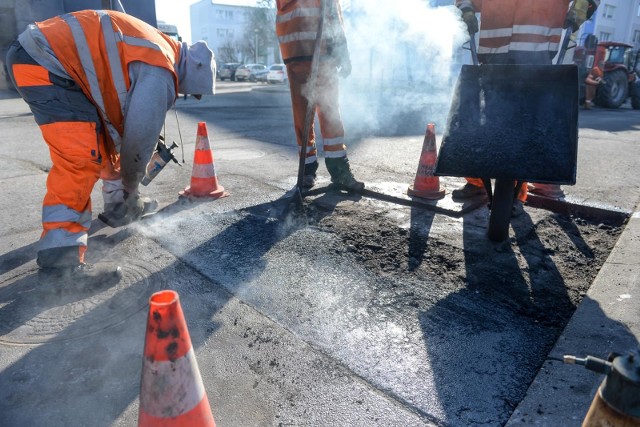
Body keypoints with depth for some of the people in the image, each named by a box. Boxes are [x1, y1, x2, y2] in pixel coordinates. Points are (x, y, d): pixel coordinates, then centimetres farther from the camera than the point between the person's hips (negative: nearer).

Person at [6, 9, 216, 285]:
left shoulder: (155, 54, 15)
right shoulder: (160, 71, -16)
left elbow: (128, 121, 19)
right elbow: (140, 134, -15)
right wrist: (131, 185, 2)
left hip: (53, 60, 11)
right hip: (41, 63, -11)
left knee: (104, 137, 20)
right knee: (81, 158, -20)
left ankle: (117, 205, 37)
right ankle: (59, 260, -20)